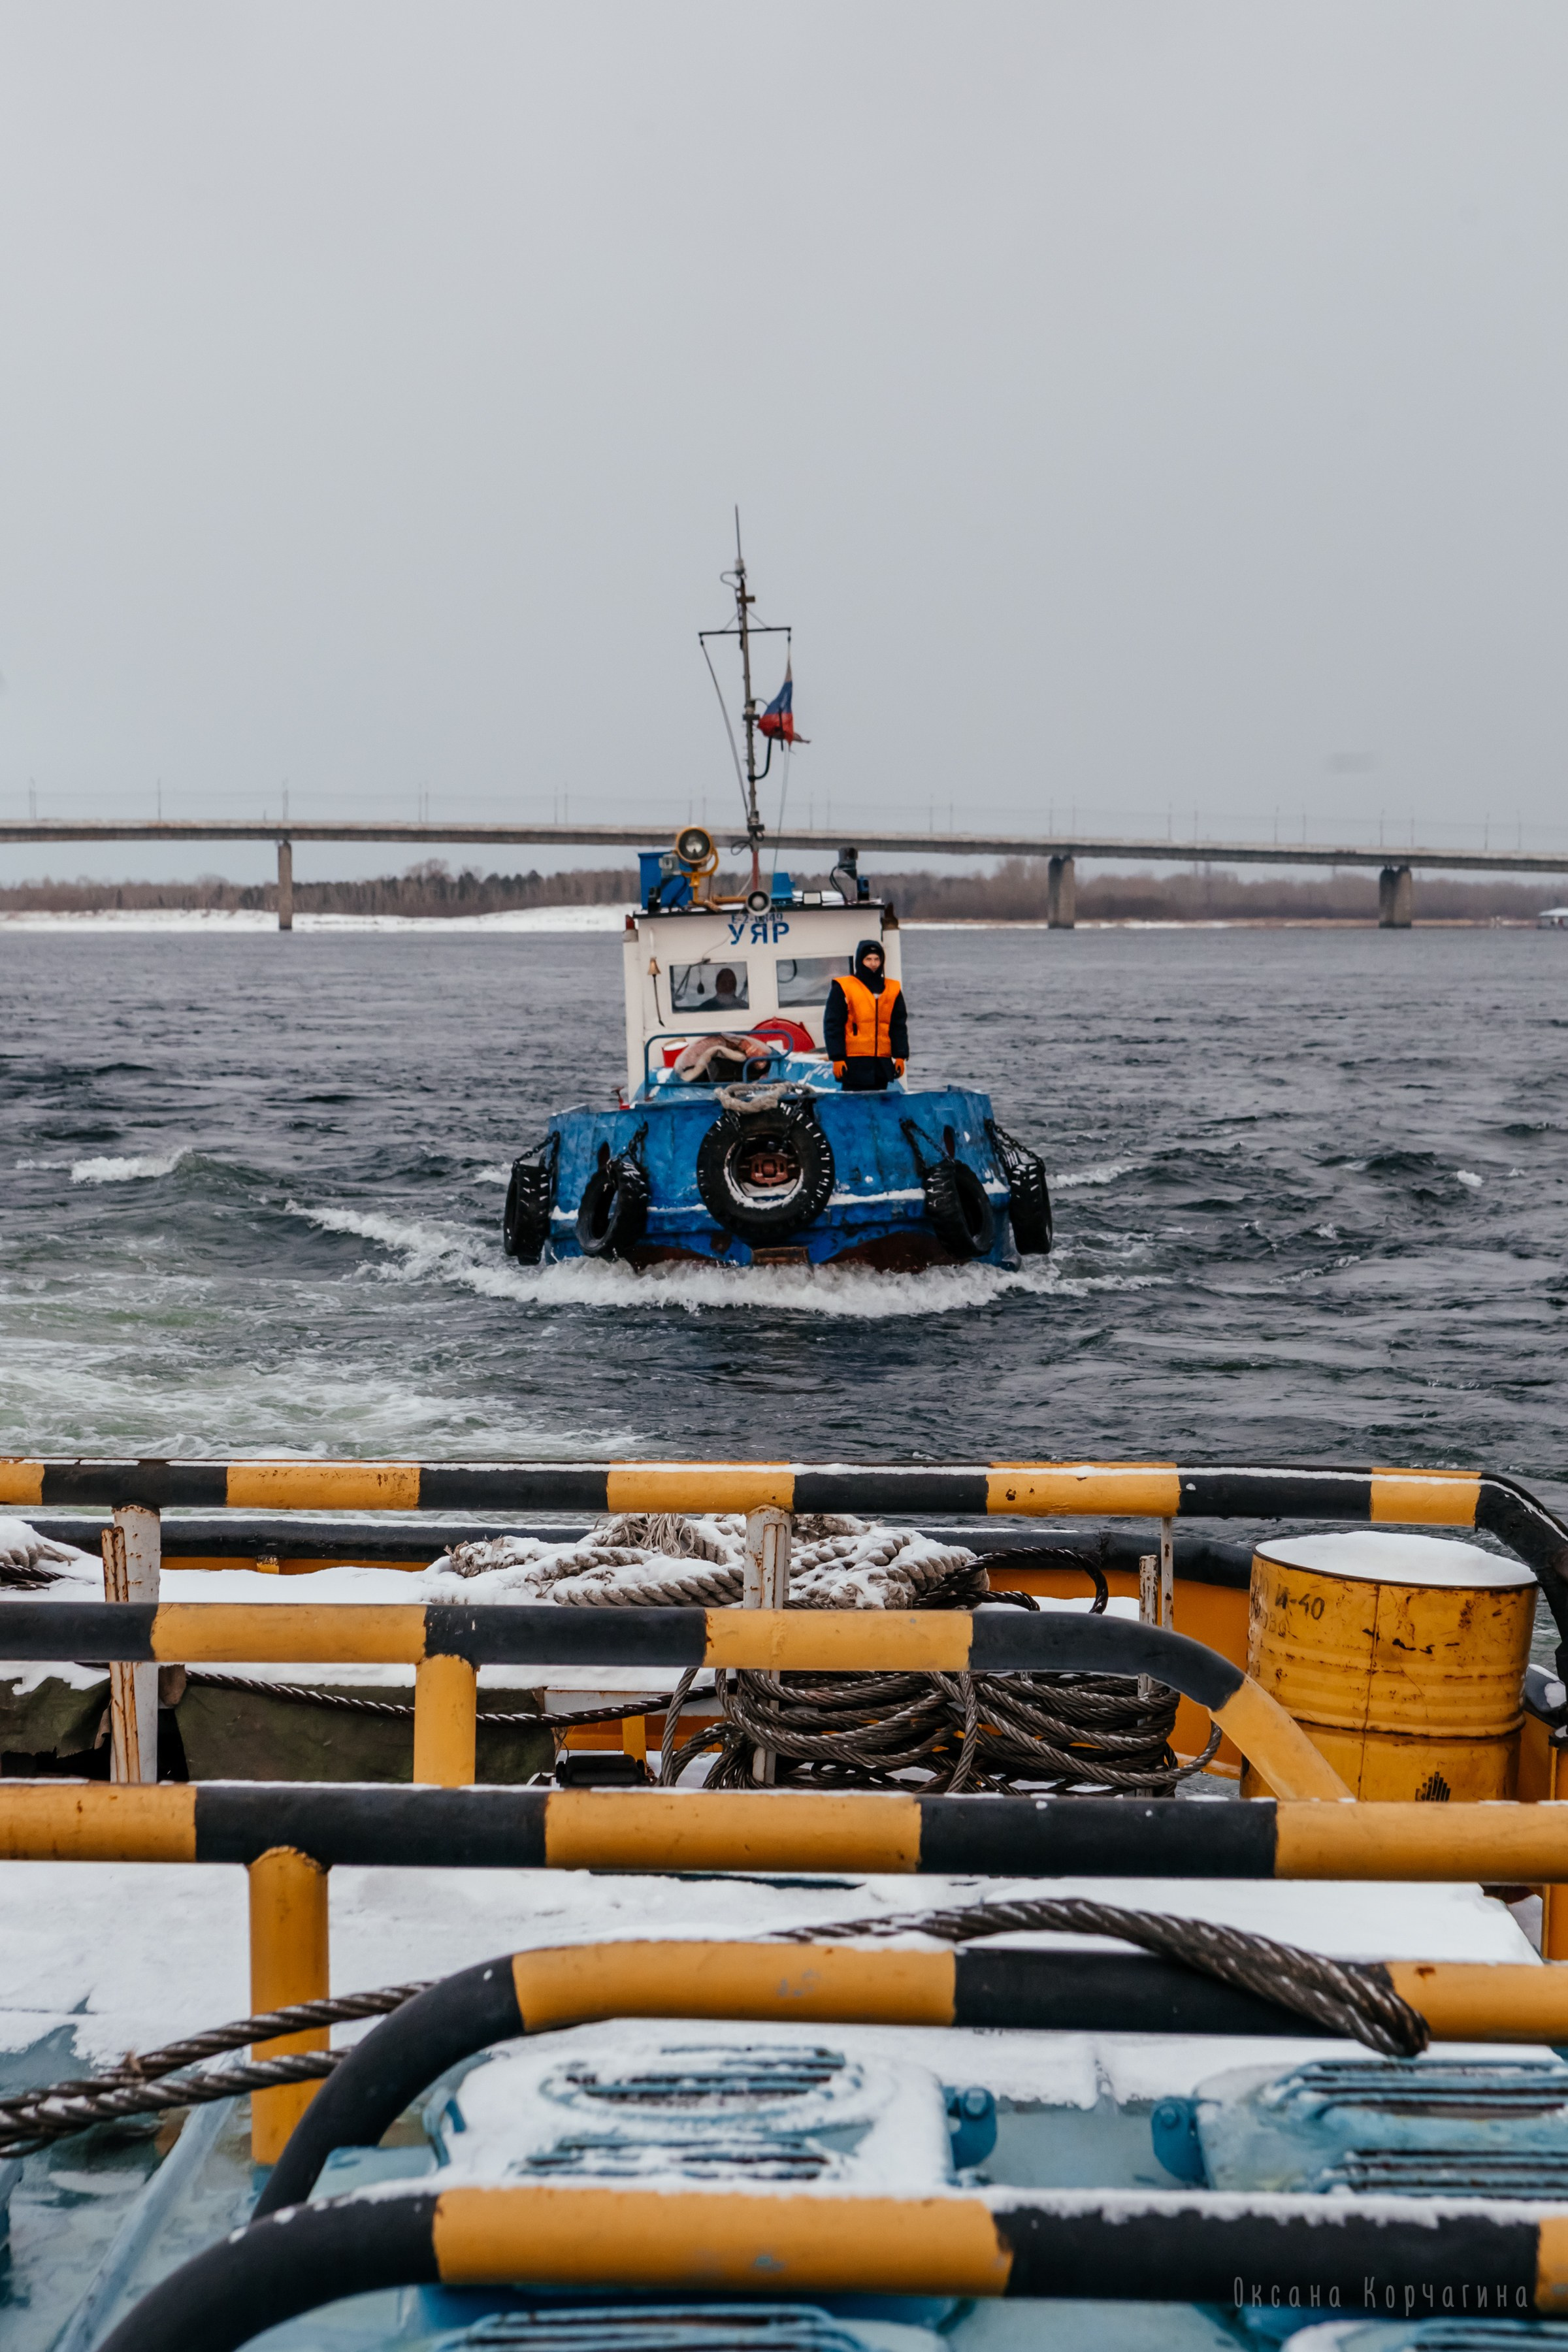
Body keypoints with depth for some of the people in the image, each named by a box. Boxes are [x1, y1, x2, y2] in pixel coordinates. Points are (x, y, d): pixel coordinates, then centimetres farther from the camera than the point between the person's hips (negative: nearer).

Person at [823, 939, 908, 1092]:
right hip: (855, 1063, -4)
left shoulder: (893, 990, 13)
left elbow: (899, 1026, 15)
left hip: (882, 1063, 4)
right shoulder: (843, 989, 1)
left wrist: (900, 1056, 6)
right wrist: (837, 1058, -9)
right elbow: (833, 1026, -2)